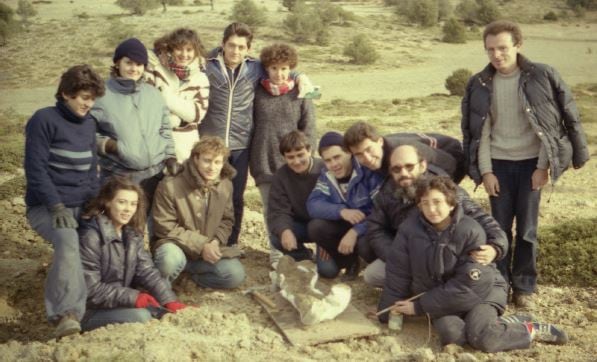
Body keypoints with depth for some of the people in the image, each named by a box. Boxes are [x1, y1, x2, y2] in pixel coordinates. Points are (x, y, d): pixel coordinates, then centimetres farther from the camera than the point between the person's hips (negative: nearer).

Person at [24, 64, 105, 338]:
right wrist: (57, 206, -22)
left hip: (81, 206, 7)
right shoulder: (44, 120, -9)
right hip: (46, 206, -7)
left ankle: (61, 312, -5)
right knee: (68, 240, -35)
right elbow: (35, 169, -14)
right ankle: (68, 313, -39)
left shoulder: (89, 124, 11)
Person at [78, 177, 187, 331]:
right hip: (89, 311, -7)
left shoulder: (132, 233, 4)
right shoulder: (90, 236, -20)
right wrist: (132, 297, -28)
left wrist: (170, 301, -17)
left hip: (121, 302, 7)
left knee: (161, 308, -9)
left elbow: (147, 271, -4)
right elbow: (90, 289, -22)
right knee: (140, 316, -27)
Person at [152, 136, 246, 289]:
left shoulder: (225, 185, -1)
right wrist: (200, 245, -21)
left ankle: (187, 271, 5)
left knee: (236, 275, -17)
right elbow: (165, 228, -15)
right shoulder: (170, 185, -18)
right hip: (175, 246, -5)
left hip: (208, 250, 5)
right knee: (171, 260, -40)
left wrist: (216, 241, -12)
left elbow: (227, 220, 10)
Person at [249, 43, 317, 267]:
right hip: (264, 162, 1)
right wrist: (251, 159, 7)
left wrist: (305, 152, -8)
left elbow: (308, 127, 3)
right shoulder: (258, 93, 6)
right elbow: (250, 123, 10)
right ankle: (276, 251, 17)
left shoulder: (300, 94, 3)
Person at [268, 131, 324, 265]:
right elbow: (278, 211, -16)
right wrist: (284, 230, -41)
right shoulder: (280, 176, -8)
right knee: (277, 238, -25)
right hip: (301, 225, 4)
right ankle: (304, 257, 7)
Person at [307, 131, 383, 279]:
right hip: (343, 226, 5)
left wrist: (355, 231, -38)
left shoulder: (369, 171, -23)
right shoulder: (326, 176, -4)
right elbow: (312, 204, -17)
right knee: (315, 227, -20)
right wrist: (341, 211, -35)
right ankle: (351, 261, 3)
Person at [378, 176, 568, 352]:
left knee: (481, 338, -28)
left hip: (480, 289, -2)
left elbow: (467, 286, -22)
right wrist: (392, 314, -1)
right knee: (451, 334, -29)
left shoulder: (471, 232, -21)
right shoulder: (409, 229, -13)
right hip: (437, 296, 2)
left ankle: (530, 330, -1)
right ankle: (494, 324, -3)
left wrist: (420, 306, -21)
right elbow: (397, 274, -4)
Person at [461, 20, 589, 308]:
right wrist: (485, 171, -4)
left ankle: (524, 286, 18)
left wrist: (543, 166, -9)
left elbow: (557, 122, -5)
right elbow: (479, 131, 2)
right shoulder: (479, 84, -1)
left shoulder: (542, 77, -8)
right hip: (499, 164, 2)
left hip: (531, 162, -1)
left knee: (527, 227, 3)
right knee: (500, 226, 5)